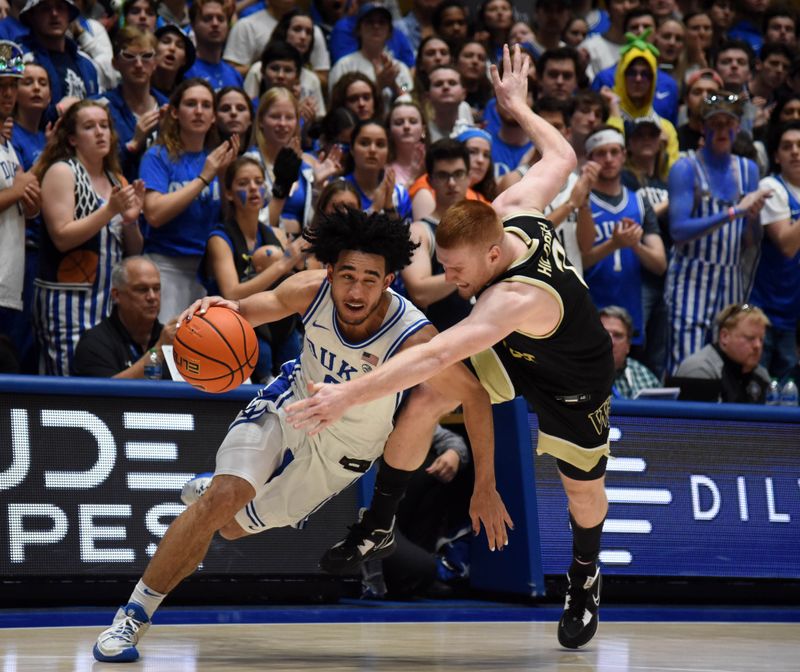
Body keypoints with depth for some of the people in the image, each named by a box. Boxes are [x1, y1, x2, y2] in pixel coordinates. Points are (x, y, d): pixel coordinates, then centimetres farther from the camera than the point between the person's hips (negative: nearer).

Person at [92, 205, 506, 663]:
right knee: (223, 498, -21)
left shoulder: (413, 339, -34)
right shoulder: (312, 291, -25)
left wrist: (486, 486, -19)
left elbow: (476, 397, -22)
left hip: (340, 451, 0)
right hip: (290, 405, 1)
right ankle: (133, 617, -4)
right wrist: (222, 307, -32)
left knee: (232, 526, 8)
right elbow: (254, 309, -7)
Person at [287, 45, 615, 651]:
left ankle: (585, 580, 47)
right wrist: (519, 107, 9)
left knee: (584, 487, 15)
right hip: (512, 352, 7)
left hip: (570, 386, -6)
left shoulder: (519, 298, -47)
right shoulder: (516, 210, -27)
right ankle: (378, 525, -2)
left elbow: (436, 356, -57)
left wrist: (349, 394, -63)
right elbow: (562, 158, -7)